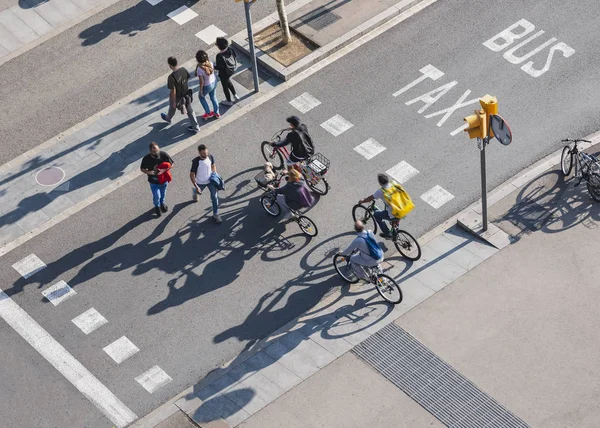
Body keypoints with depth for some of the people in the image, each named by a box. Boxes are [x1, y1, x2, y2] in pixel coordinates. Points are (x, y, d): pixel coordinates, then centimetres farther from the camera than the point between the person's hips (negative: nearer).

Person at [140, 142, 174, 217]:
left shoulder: (163, 155, -23)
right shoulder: (146, 159, -26)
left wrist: (163, 170, -28)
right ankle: (157, 207, 42)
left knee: (163, 194, 26)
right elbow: (142, 169, -9)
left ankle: (162, 203, 58)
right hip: (154, 182, -2)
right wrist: (149, 172, -30)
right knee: (156, 196, 9)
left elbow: (171, 165, -12)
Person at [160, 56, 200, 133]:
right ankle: (195, 126, 30)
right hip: (186, 94, 4)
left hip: (177, 97, -4)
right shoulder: (184, 70, -18)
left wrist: (174, 102, -15)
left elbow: (173, 91, -29)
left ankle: (168, 118, 59)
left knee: (172, 108, 28)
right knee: (190, 110, 20)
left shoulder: (171, 77, -37)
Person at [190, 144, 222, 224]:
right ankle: (195, 194, 67)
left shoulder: (211, 157, -22)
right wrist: (196, 187, -24)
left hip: (210, 180, 2)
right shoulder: (196, 161, -33)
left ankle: (215, 214, 12)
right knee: (198, 192, 27)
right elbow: (192, 175, -23)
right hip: (200, 182, -2)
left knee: (215, 196, -4)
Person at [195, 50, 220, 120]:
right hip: (214, 82, 5)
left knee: (201, 97, 27)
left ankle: (208, 113, 39)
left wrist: (201, 90, -10)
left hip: (207, 86, -5)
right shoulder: (210, 63, -20)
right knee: (213, 97, 29)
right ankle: (216, 113, 47)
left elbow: (202, 81, -26)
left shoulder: (199, 69, -35)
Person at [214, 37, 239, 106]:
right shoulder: (230, 49, -20)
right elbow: (236, 57, -5)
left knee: (225, 86, 21)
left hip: (224, 74, -6)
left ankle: (229, 101, 43)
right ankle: (235, 95, 50)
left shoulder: (219, 56, -37)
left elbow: (219, 67, -27)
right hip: (232, 70, 6)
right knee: (228, 81, 36)